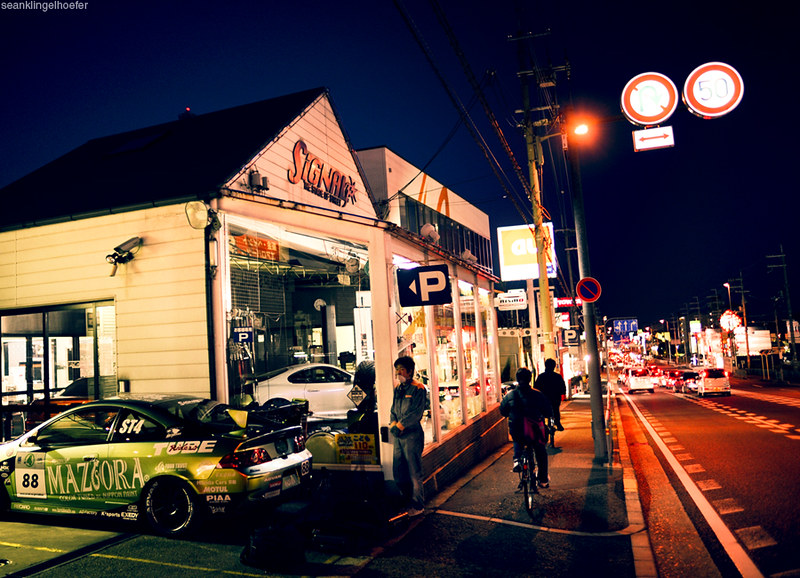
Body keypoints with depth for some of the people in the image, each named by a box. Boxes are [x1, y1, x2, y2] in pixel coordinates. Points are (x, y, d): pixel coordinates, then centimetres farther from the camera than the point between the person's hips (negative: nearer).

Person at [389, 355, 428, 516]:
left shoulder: (418, 389, -9)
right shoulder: (397, 388, 13)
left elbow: (416, 414, -15)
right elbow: (393, 409, 15)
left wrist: (400, 425, -15)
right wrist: (393, 424, -3)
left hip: (412, 435, -7)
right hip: (398, 436, 7)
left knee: (414, 473, 0)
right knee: (398, 473, 11)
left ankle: (417, 505, 13)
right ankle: (409, 500, 28)